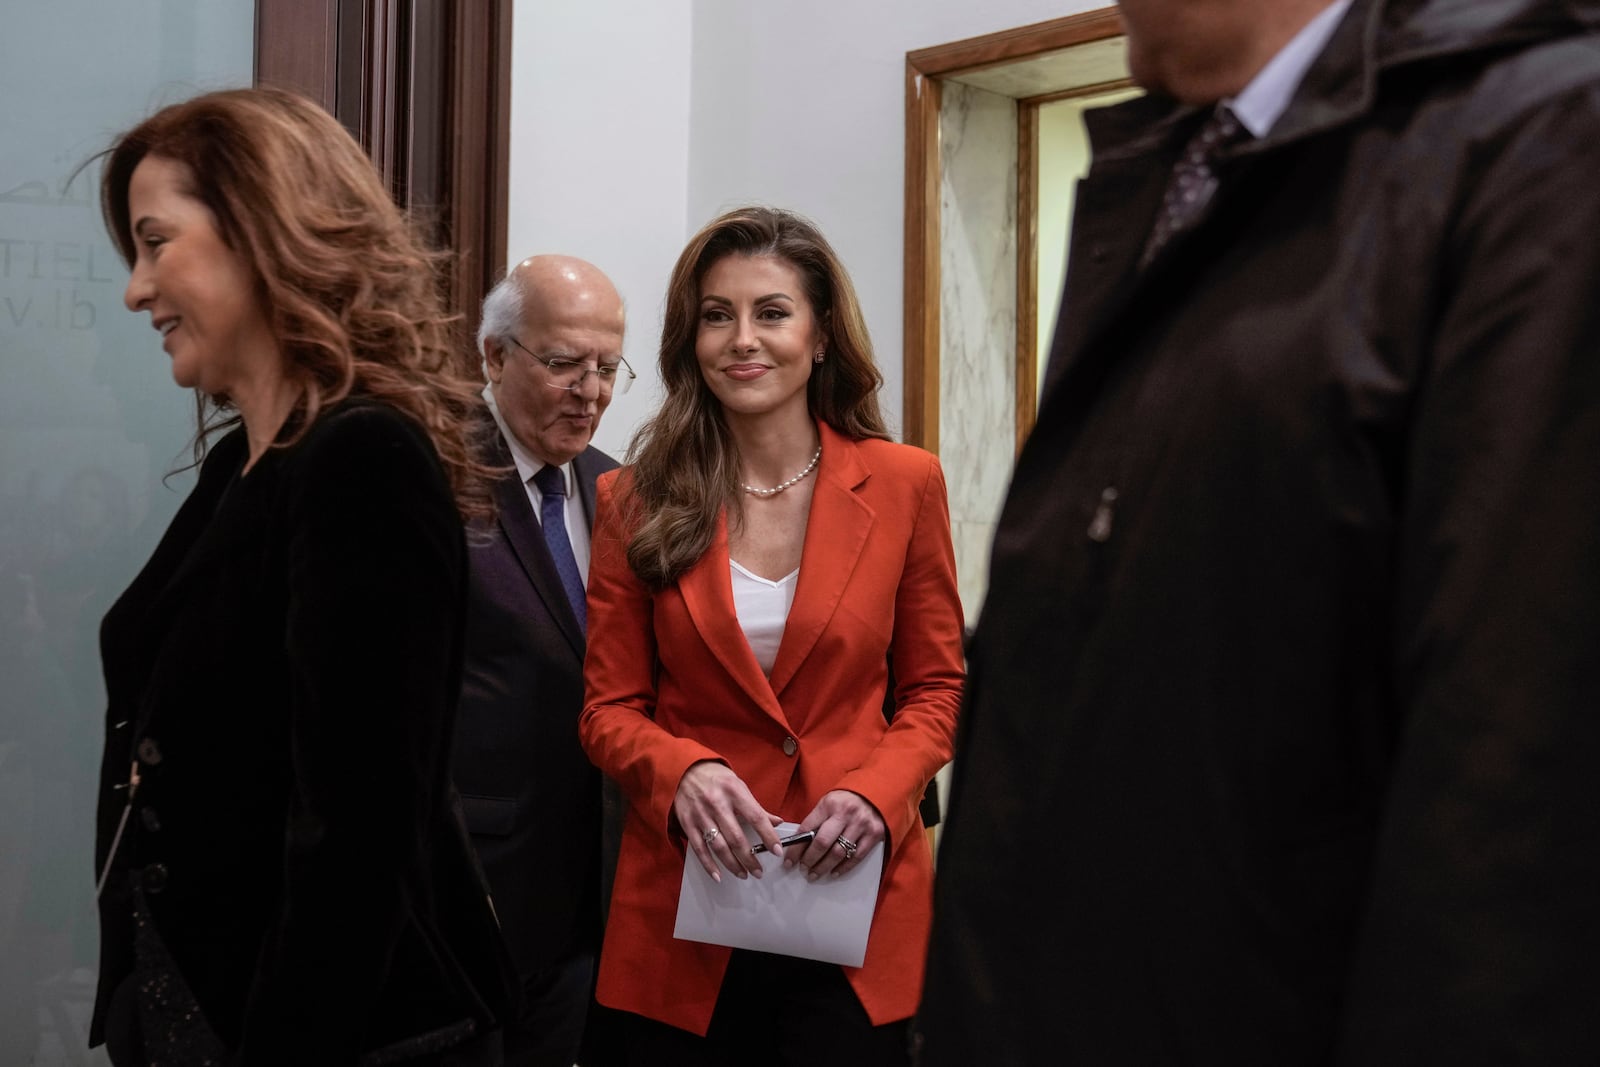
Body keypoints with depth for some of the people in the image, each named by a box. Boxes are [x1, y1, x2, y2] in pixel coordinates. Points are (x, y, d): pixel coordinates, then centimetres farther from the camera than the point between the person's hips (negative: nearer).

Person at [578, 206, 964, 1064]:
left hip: (856, 905, 0)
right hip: (682, 906, 1)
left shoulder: (904, 483, 0)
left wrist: (876, 792, -12)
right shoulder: (639, 501, 1)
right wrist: (682, 774, -16)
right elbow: (608, 708, 4)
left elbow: (935, 688, 6)